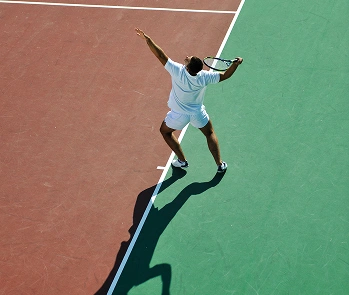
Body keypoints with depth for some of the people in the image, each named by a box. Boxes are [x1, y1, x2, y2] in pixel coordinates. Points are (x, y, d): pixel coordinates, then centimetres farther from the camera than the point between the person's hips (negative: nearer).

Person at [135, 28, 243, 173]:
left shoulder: (178, 71, -32)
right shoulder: (204, 77, -24)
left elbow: (160, 55, -31)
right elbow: (225, 75, -13)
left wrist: (147, 39, -27)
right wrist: (236, 64, -7)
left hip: (179, 115, -2)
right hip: (198, 113, 2)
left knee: (165, 131, 27)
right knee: (210, 134, 27)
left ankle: (182, 161, 28)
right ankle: (220, 164, 24)